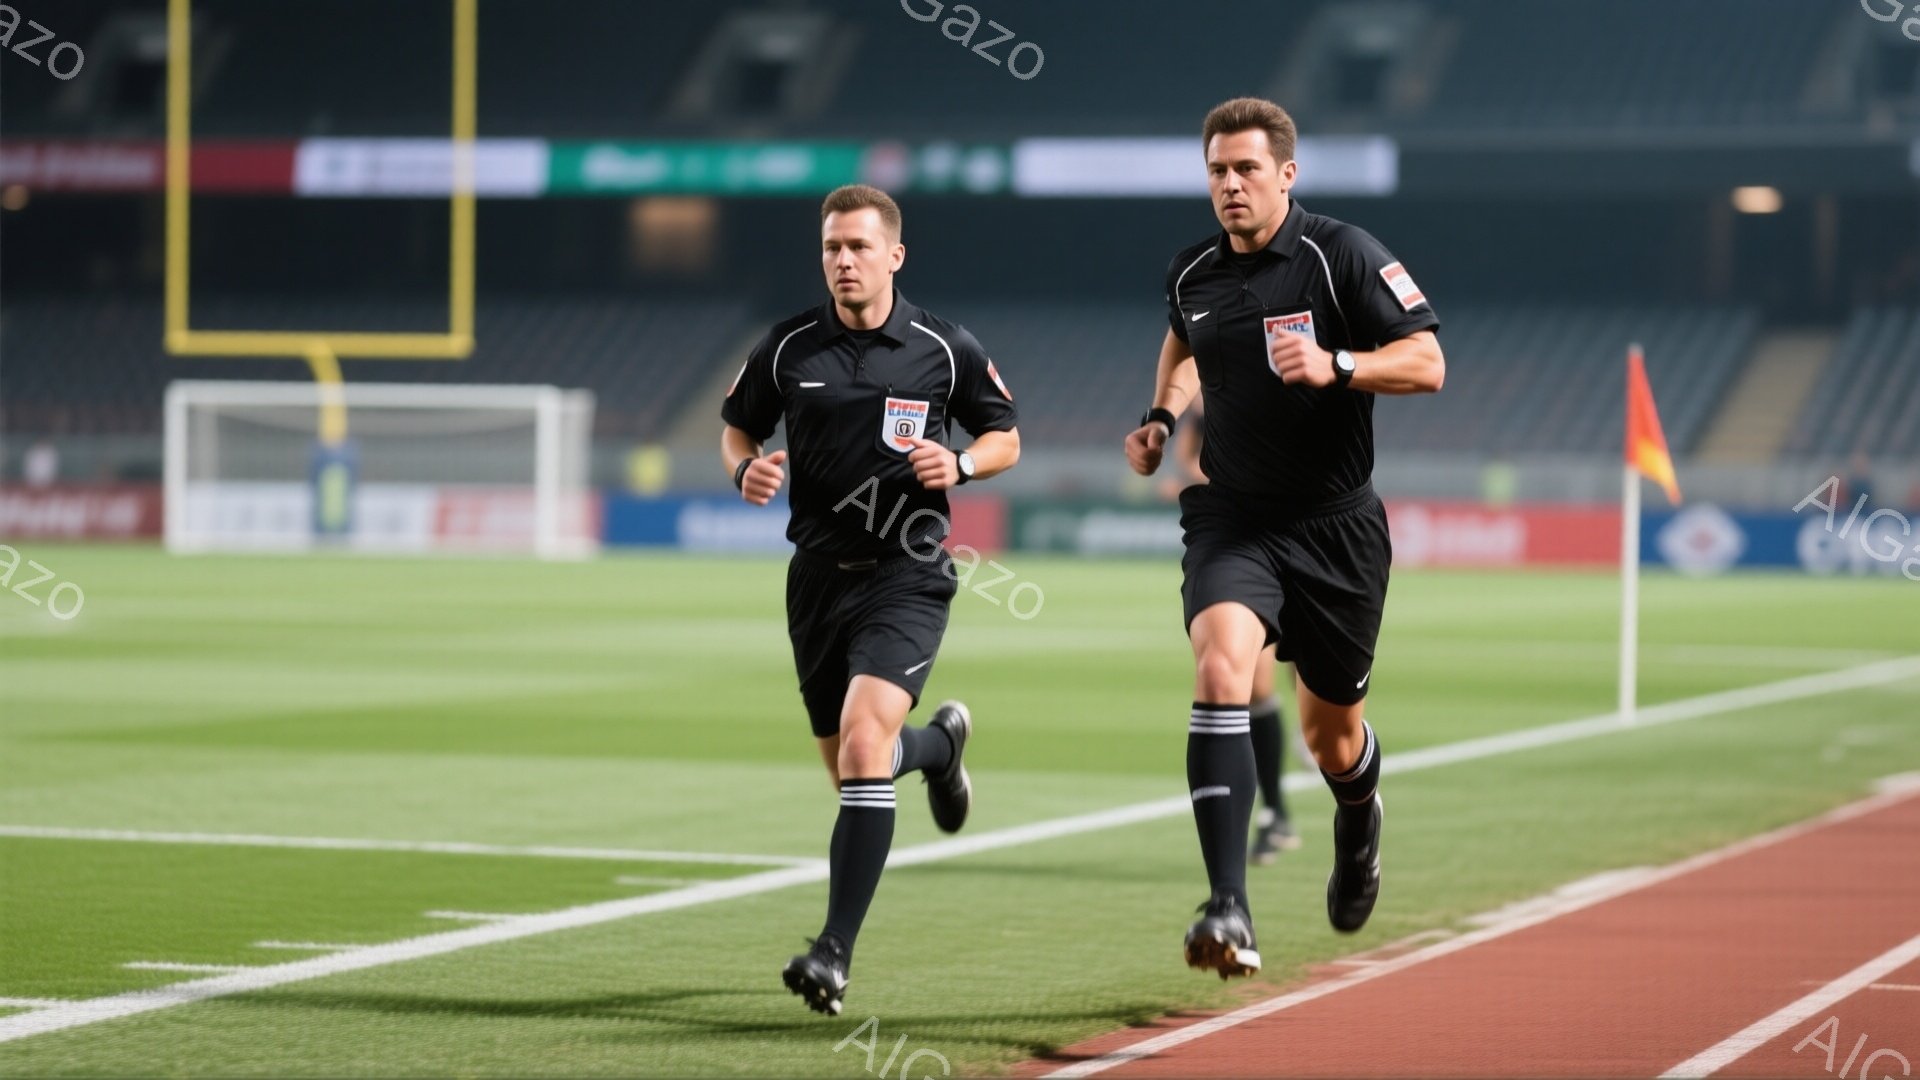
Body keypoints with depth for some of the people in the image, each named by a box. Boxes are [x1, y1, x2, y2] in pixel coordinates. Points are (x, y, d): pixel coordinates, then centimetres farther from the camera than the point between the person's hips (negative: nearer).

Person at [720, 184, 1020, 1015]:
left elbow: (1005, 438, 9)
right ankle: (939, 742, 52)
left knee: (863, 743, -23)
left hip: (906, 578, -4)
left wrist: (961, 463, -13)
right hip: (819, 573, 4)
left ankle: (836, 952, -23)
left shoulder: (945, 350, -3)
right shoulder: (788, 348, 1)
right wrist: (746, 469, -8)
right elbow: (737, 427, 15)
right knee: (849, 768, 14)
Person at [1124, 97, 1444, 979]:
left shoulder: (1342, 255, -9)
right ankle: (1229, 913, -32)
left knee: (1330, 731, 11)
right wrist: (1161, 418, 12)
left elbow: (1427, 363, -11)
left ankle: (1358, 823, 51)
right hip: (1231, 518, 2)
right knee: (1220, 670, -26)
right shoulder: (1191, 275, 4)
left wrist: (1335, 367, -26)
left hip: (1336, 524, -2)